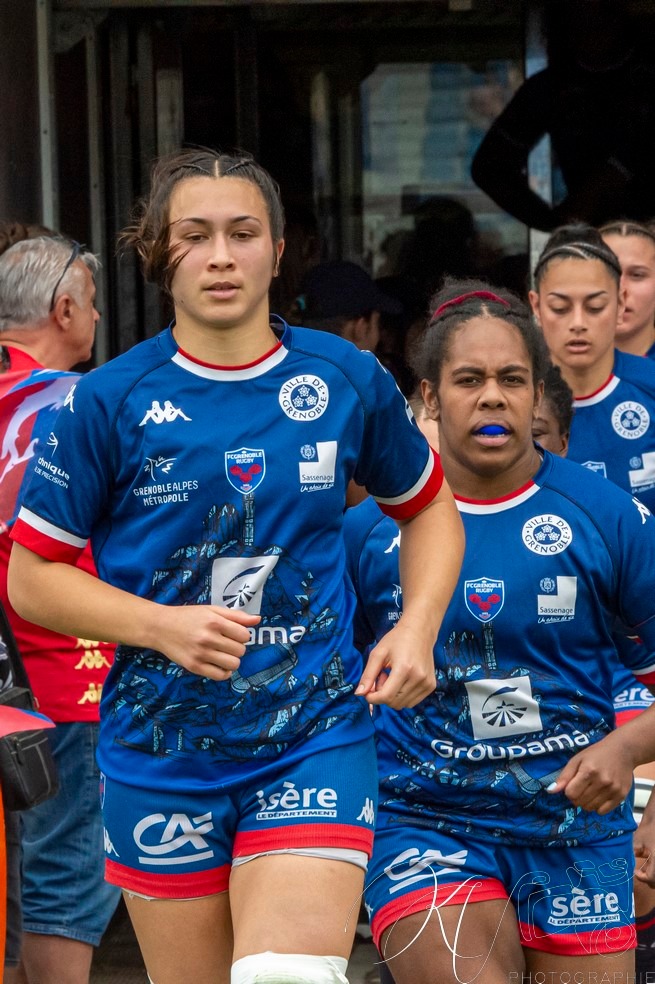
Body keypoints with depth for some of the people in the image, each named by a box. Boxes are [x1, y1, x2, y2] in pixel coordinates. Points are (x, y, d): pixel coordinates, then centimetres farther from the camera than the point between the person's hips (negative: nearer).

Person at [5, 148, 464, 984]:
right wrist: (162, 625, -13)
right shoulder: (108, 402, -4)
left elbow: (429, 507, 18)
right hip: (160, 751, 0)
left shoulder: (349, 381, 1)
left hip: (315, 736, 0)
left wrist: (416, 628, 1)